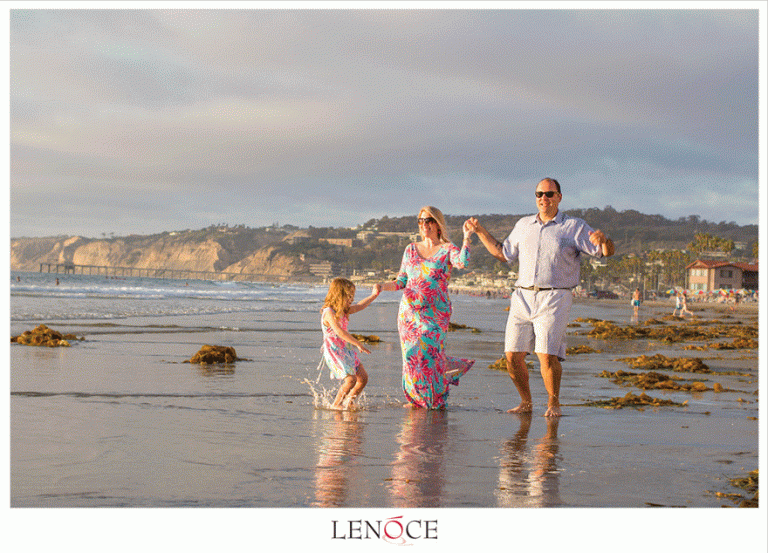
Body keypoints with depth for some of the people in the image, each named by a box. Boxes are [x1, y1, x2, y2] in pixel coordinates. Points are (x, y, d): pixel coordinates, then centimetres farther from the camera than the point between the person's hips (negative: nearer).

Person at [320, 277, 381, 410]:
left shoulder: (343, 311, 11)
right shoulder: (329, 313, -18)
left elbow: (359, 306, 28)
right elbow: (339, 331, -30)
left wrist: (373, 295, 26)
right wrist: (358, 344, -34)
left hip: (347, 351, 9)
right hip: (334, 352, -9)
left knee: (363, 378, 5)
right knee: (351, 379, -20)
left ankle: (348, 404, 17)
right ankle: (336, 405, -3)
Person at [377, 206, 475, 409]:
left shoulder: (448, 250, 1)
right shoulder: (411, 249, 13)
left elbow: (462, 262, -21)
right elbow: (401, 282, 15)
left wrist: (467, 238, -24)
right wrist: (383, 287, -1)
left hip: (435, 314, -4)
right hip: (409, 313, 4)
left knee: (429, 355, -7)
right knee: (412, 357, 1)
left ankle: (436, 402, 14)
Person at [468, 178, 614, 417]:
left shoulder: (574, 227, 3)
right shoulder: (524, 225, 15)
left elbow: (607, 252, -2)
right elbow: (503, 253, 27)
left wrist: (602, 240, -26)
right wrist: (480, 231, 20)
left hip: (554, 299, -4)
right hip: (523, 297, 4)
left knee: (547, 355, -16)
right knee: (513, 355, -3)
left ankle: (553, 404, 6)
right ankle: (526, 402, 17)